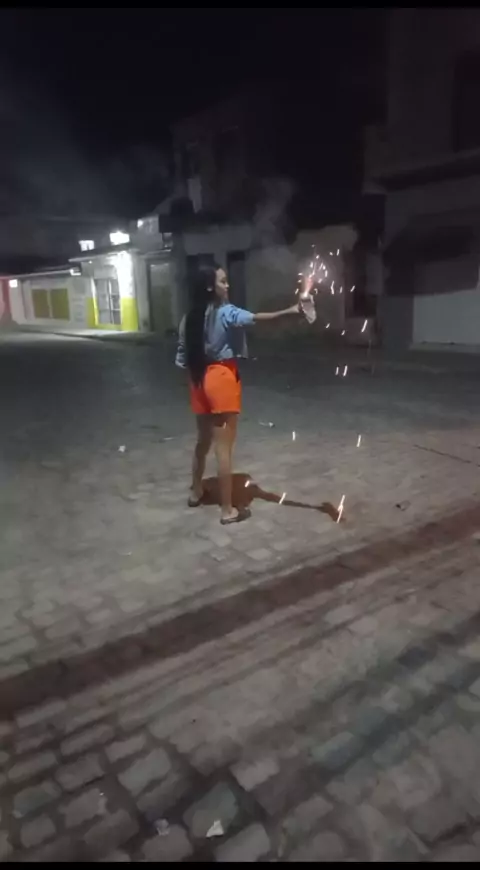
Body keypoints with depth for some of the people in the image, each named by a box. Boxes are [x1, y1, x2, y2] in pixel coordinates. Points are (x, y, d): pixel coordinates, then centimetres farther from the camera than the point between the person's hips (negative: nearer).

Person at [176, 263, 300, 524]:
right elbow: (255, 318, -31)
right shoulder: (226, 313, -12)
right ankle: (227, 510, 6)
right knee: (224, 447, -2)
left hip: (200, 381, 7)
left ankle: (196, 492, 40)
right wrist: (289, 312, -39)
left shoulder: (191, 318, 9)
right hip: (222, 378, -7)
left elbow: (182, 358, 10)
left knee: (204, 440, 23)